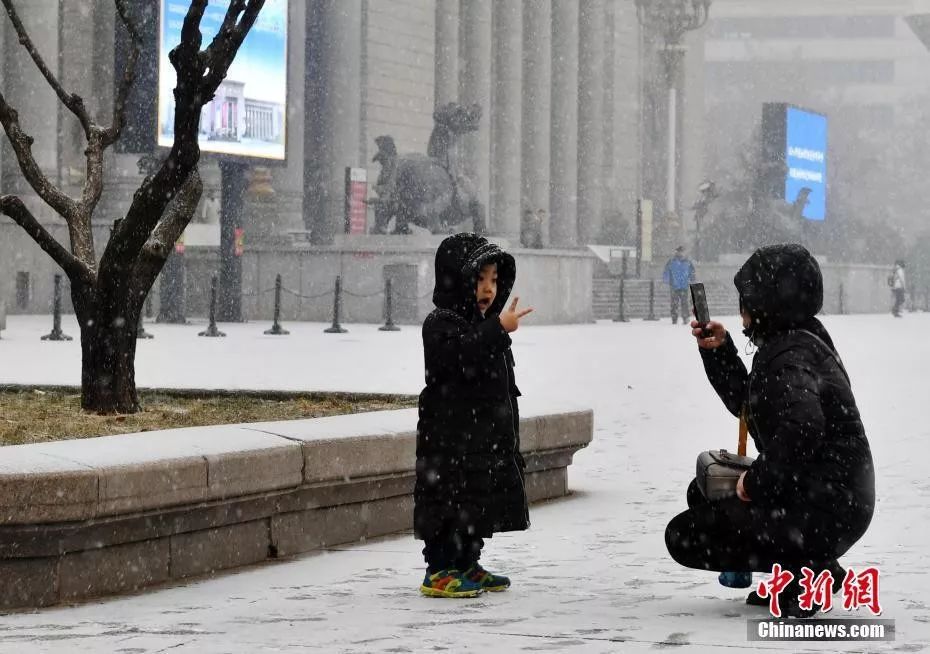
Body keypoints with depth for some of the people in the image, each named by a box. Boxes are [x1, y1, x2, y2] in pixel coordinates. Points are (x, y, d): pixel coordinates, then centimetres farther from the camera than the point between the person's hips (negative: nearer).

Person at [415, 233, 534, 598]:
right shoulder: (441, 324, -11)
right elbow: (461, 359, -31)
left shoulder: (485, 326, 17)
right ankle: (439, 571, -4)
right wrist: (499, 330, -32)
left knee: (481, 503, 13)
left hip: (487, 437, 9)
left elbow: (502, 385, 24)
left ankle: (467, 567, 23)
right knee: (451, 500, -9)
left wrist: (509, 437, 24)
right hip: (450, 435, -9)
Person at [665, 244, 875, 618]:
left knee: (683, 537, -2)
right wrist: (718, 351, 16)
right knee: (702, 494, 25)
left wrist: (756, 482, -22)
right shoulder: (799, 341, 14)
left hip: (824, 514, -10)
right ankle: (807, 569, 11)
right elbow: (747, 404, 28)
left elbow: (801, 429, -36)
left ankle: (808, 568, -8)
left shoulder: (789, 358, -18)